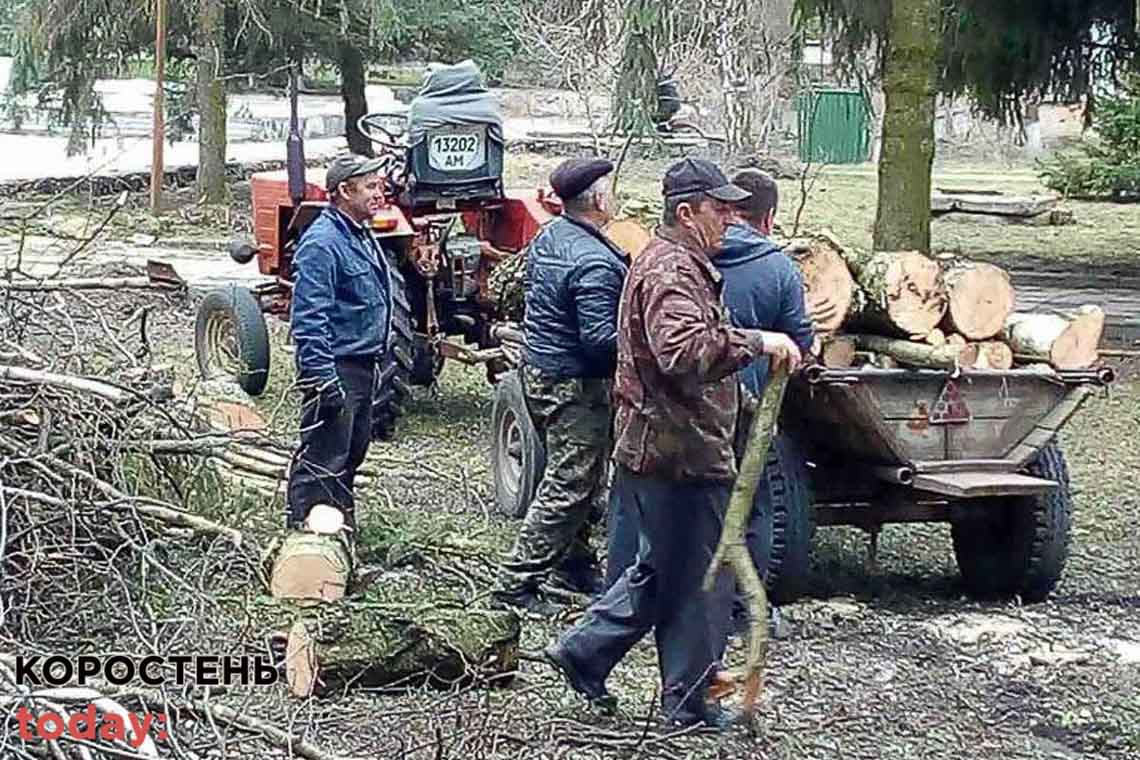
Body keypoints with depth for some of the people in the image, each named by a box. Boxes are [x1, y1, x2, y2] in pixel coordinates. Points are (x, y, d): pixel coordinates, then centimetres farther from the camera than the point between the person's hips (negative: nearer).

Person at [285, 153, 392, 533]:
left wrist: (379, 357, 25)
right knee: (322, 460, -7)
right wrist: (322, 378, -26)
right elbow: (309, 319, -23)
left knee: (352, 452, 19)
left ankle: (342, 527, 31)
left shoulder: (361, 237, 14)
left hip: (361, 366, 10)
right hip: (336, 369, -10)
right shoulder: (322, 242, -18)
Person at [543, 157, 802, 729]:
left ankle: (583, 651, 24)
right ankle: (688, 704, 11)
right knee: (696, 581, 1)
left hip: (659, 447, 11)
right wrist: (756, 342, -32)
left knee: (659, 571, 20)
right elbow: (684, 350, -35)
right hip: (680, 453, -11)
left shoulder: (676, 263, 18)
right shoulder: (672, 271, -18)